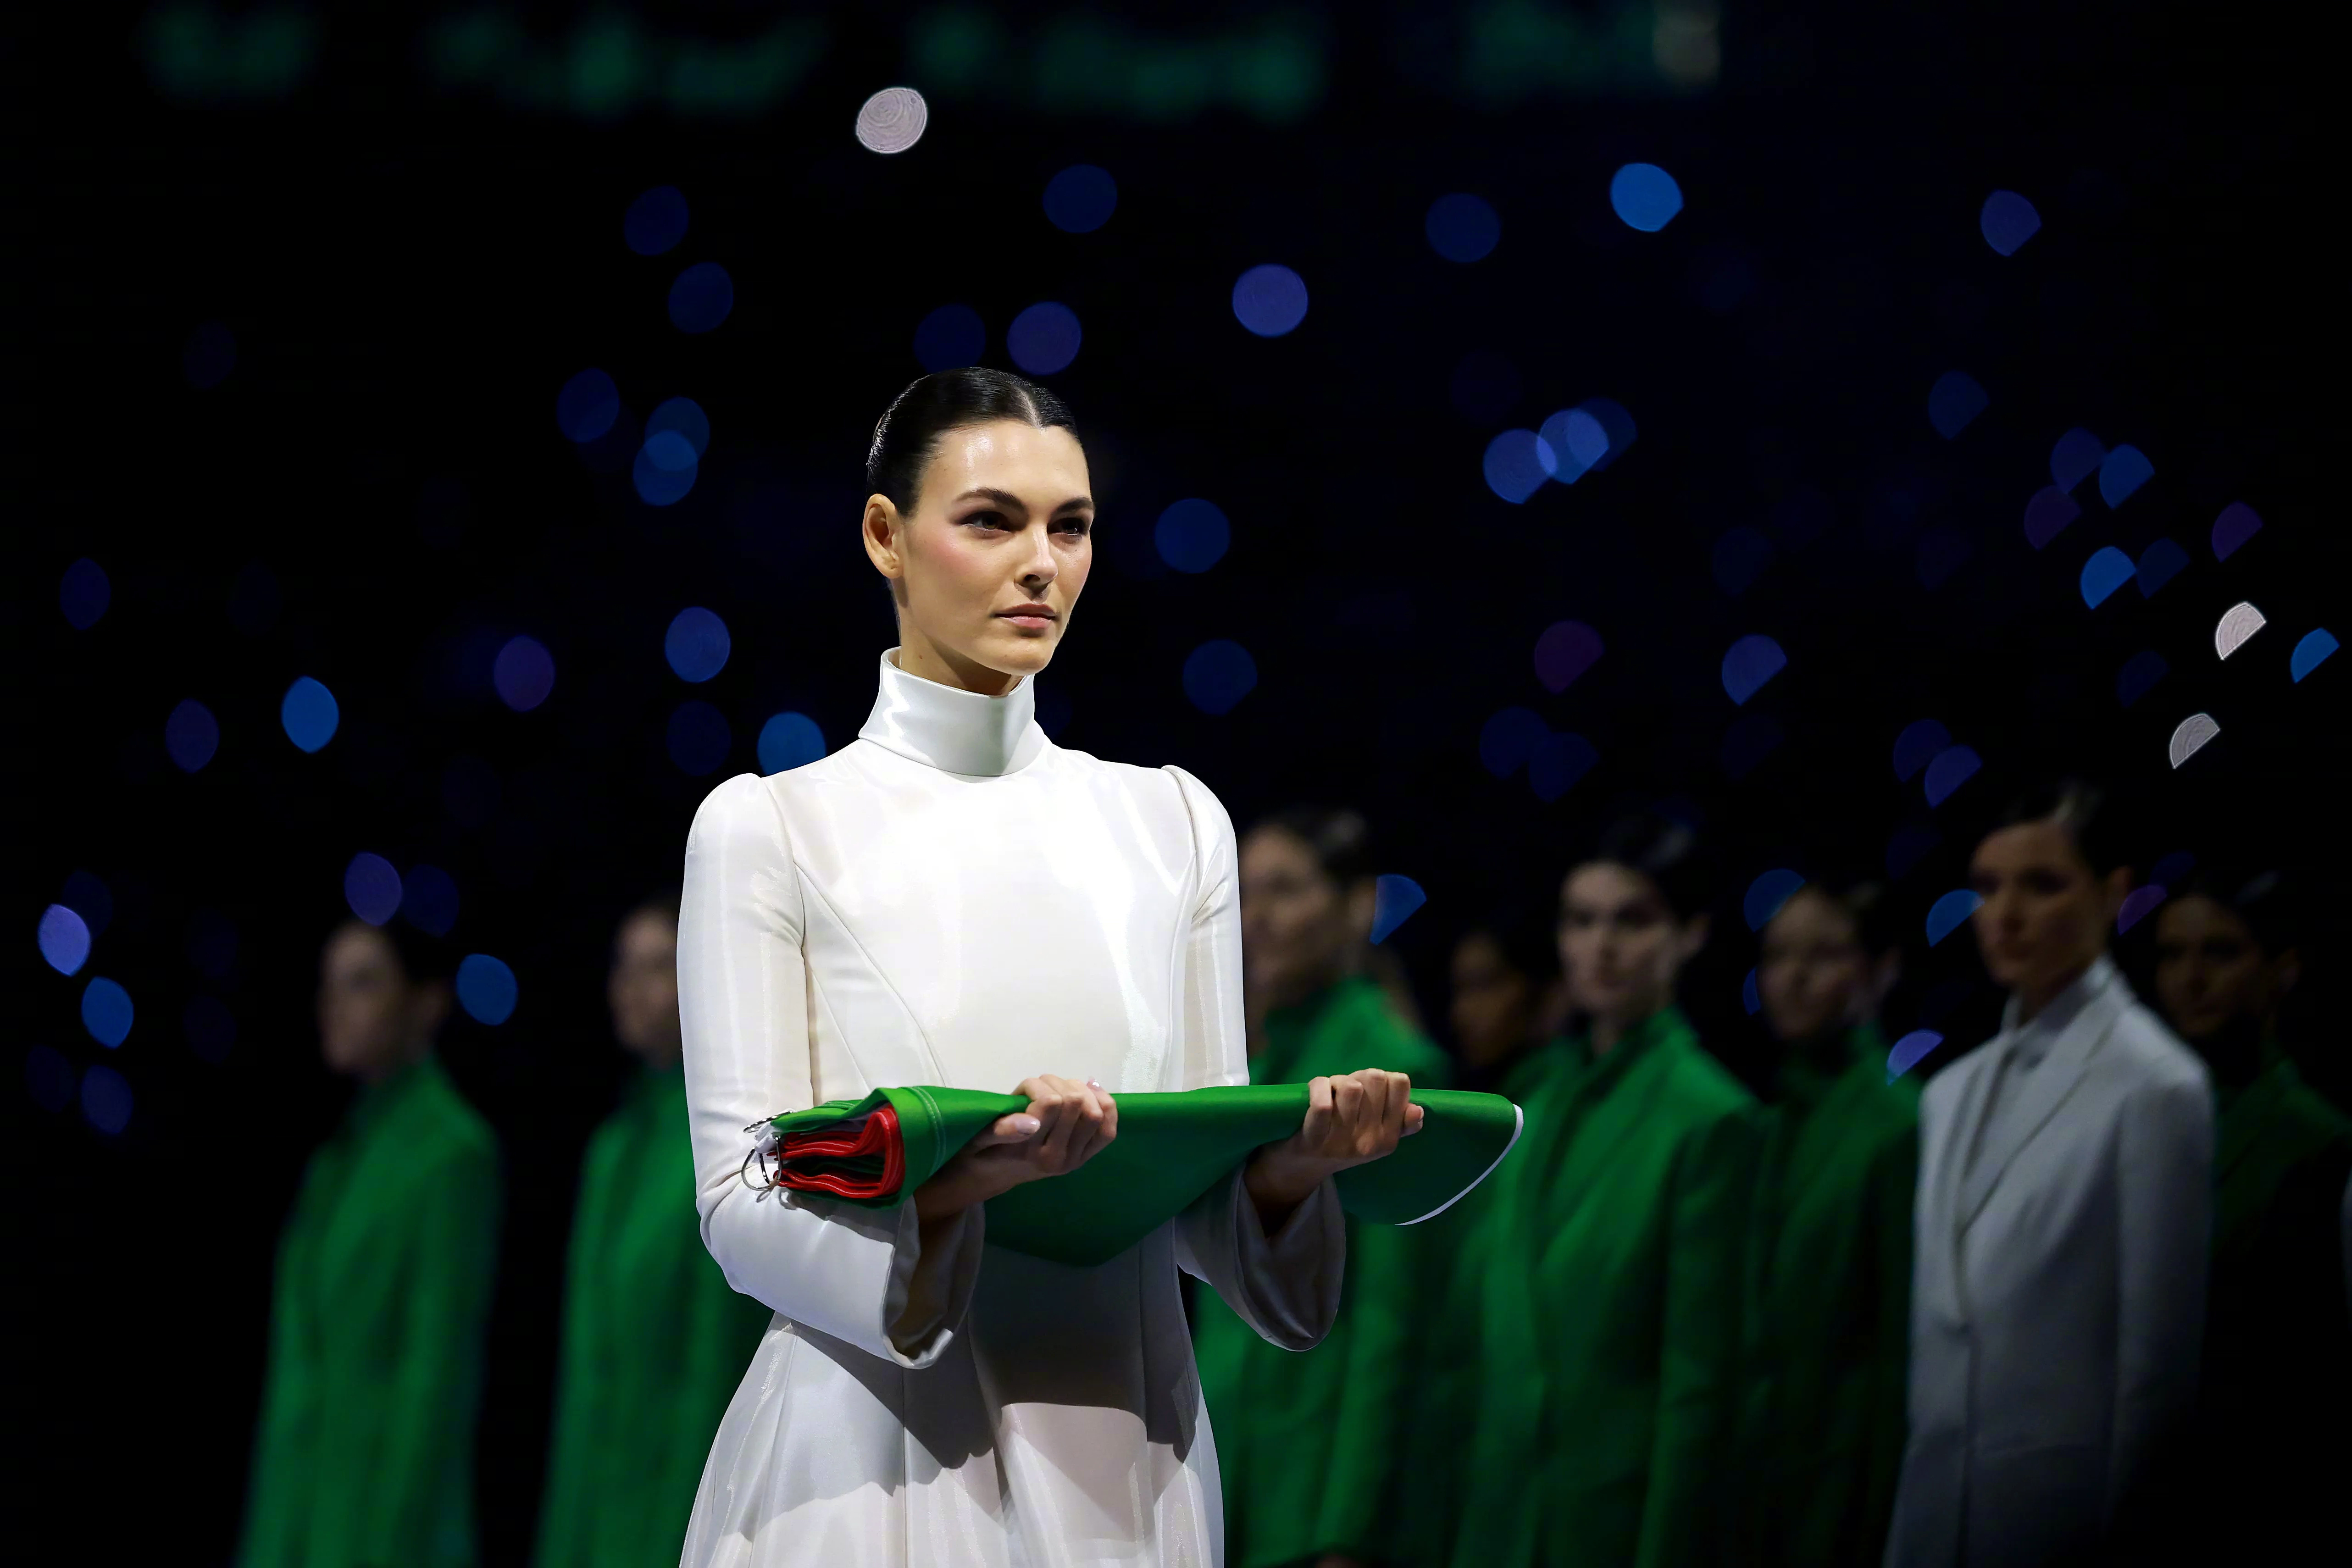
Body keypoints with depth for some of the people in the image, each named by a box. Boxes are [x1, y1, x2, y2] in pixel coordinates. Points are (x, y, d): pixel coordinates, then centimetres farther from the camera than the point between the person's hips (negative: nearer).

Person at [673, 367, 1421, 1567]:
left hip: (1126, 1460, 4)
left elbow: (1198, 1197, 10)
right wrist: (952, 1180, -25)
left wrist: (1286, 1165, -12)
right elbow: (742, 1206, -8)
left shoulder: (1174, 823, 10)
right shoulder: (769, 828, -2)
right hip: (881, 1457, -4)